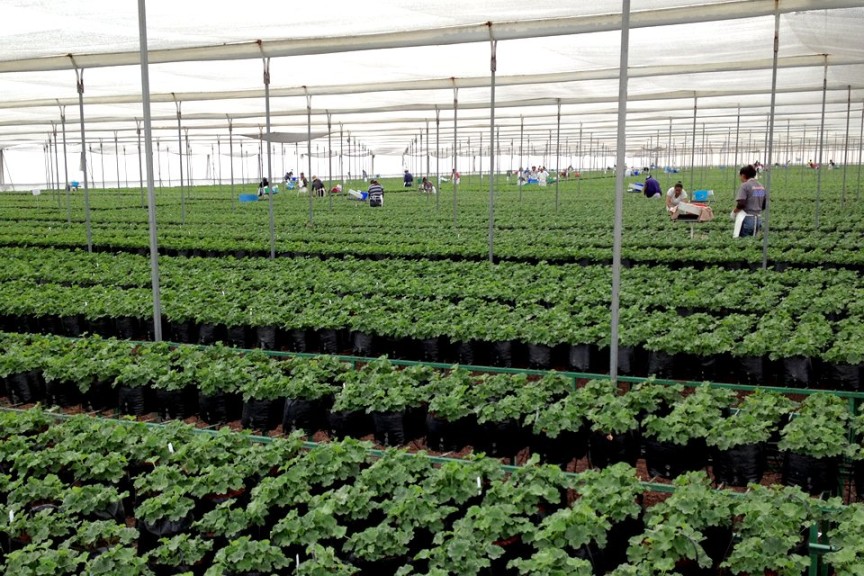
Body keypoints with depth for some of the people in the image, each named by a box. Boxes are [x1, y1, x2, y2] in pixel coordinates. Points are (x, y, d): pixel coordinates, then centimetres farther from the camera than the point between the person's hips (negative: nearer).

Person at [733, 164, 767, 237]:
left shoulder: (744, 186, -11)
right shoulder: (761, 187, 10)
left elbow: (741, 203, -21)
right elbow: (765, 205, 13)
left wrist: (734, 211, -5)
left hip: (747, 219, -7)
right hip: (758, 219, 7)